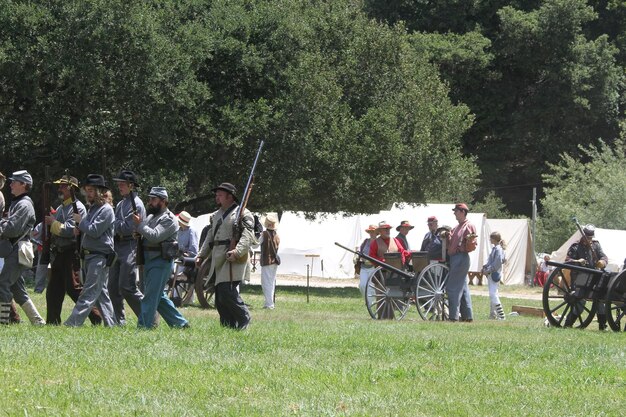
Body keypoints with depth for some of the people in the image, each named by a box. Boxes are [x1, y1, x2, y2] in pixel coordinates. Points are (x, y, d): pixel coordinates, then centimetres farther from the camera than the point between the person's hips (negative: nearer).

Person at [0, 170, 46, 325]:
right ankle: (37, 320, 15)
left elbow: (13, 228, -20)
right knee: (17, 288, 12)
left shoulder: (24, 205, -12)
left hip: (18, 250, -10)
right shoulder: (16, 203, 20)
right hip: (13, 250, 10)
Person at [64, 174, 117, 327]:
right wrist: (79, 230, 6)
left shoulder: (106, 210, -11)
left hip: (100, 256, -10)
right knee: (101, 293, 11)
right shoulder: (92, 208, 18)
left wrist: (81, 221, -6)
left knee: (89, 293, -12)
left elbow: (95, 231, -19)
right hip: (88, 255, 10)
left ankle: (73, 323, -20)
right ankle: (110, 323, 14)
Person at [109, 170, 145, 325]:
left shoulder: (136, 204, -8)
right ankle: (119, 321, 11)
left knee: (126, 287, -14)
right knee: (113, 288, 6)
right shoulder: (121, 203, 19)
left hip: (129, 247, -9)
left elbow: (128, 228, -16)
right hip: (117, 247, 9)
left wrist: (112, 223, -8)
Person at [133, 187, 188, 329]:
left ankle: (144, 325, -13)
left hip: (161, 262, -10)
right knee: (159, 297, 12)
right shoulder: (151, 217, 20)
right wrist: (137, 233, -1)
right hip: (149, 260, 10)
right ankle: (180, 323, 18)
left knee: (151, 295, -12)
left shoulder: (168, 219, -9)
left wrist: (140, 224, -15)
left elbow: (155, 236, -21)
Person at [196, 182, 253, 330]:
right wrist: (201, 255, 15)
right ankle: (227, 325, 11)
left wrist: (237, 251, -30)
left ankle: (244, 321, -4)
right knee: (219, 299, 6)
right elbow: (210, 237, 27)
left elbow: (247, 236, -16)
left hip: (233, 260, -8)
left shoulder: (243, 214, -3)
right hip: (217, 261, 8)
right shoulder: (216, 215, 23)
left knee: (227, 293, -17)